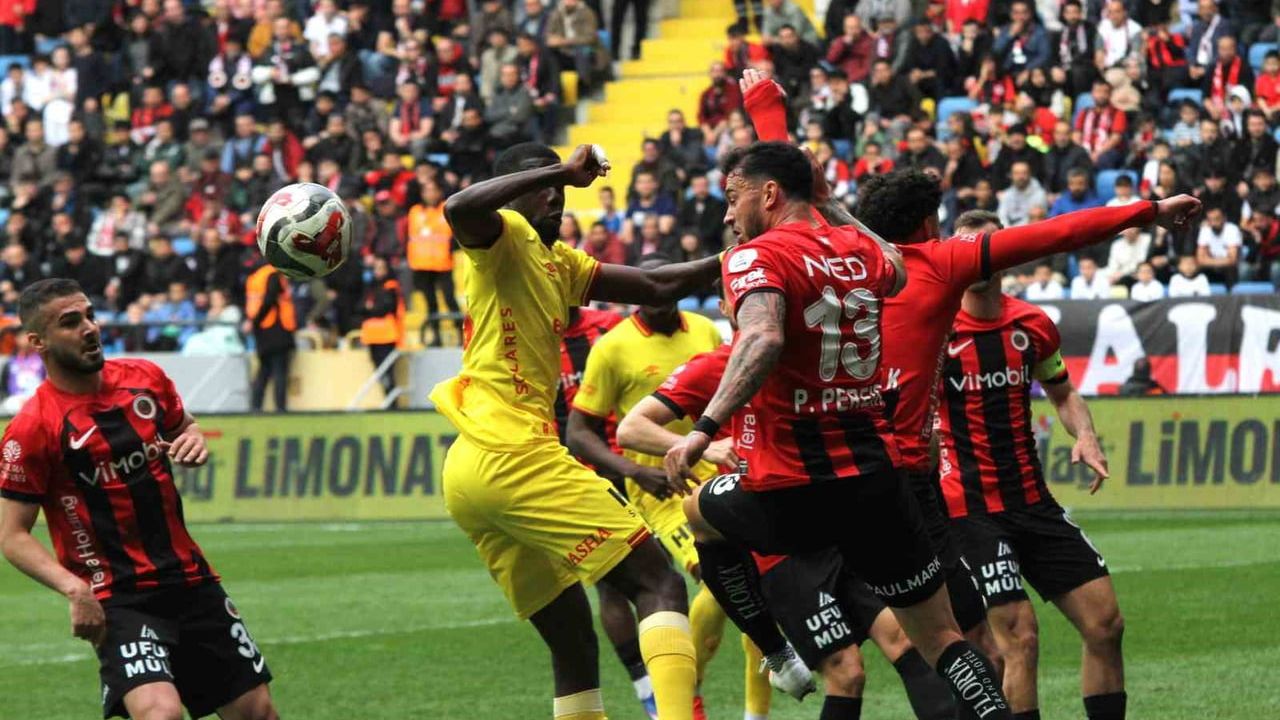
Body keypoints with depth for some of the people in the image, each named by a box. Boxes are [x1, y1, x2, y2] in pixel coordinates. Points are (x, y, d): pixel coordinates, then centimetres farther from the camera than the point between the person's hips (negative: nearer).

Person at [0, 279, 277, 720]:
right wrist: (73, 588, -25)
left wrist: (195, 438, -1)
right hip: (116, 601, -6)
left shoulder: (145, 379, 4)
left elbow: (184, 426, 24)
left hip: (190, 579, 6)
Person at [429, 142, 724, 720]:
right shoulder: (507, 238, -2)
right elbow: (459, 209, -26)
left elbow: (655, 287, 28)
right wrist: (560, 171, -25)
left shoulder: (558, 263, 24)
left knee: (573, 638, 14)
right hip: (511, 454, -10)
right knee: (658, 584, -12)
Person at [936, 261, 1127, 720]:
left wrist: (1085, 435, 0)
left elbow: (1063, 394, 20)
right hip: (970, 507, -6)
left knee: (1105, 625, 3)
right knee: (1020, 639, -16)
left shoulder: (1033, 325, 4)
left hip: (1034, 500, 6)